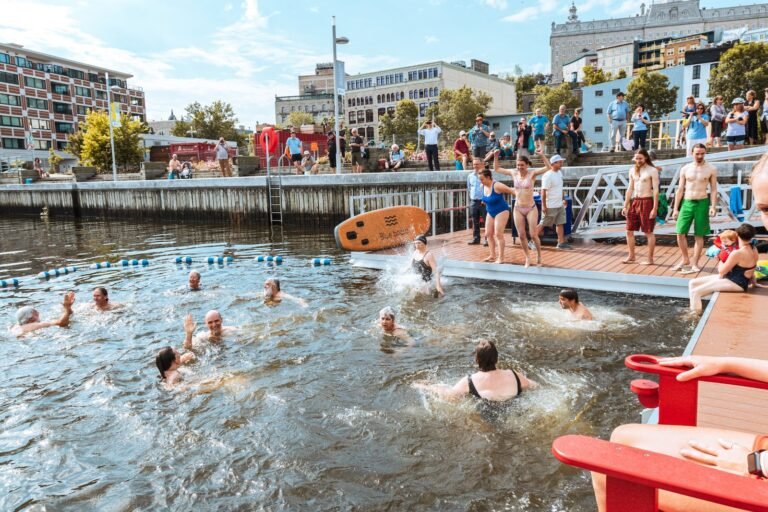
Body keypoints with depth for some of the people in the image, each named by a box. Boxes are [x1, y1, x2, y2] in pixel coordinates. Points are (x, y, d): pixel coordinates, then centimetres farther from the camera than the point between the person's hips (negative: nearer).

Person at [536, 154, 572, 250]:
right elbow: (543, 191, -20)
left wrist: (563, 199, 20)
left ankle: (561, 243, 14)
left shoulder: (559, 173, 8)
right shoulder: (548, 176, -19)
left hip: (560, 205, 8)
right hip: (550, 206, -8)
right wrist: (544, 206, -21)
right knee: (543, 224, 1)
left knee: (560, 223, 9)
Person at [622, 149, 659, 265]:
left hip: (647, 202, -6)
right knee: (629, 231, 7)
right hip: (634, 202, 6)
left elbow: (656, 190, -10)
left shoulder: (652, 170, -7)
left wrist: (655, 208, -16)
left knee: (649, 232, 0)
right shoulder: (632, 170, 11)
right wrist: (625, 206, 9)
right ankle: (631, 256, 18)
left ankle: (650, 259, 6)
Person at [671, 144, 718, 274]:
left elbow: (713, 190, 0)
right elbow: (680, 190, 6)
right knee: (680, 233, 1)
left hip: (702, 203, -2)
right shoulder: (685, 169, 4)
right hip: (686, 202, 2)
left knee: (699, 235, 2)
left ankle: (695, 264, 8)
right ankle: (685, 259, 20)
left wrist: (712, 206, -12)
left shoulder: (711, 169, 0)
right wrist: (675, 208, 2)